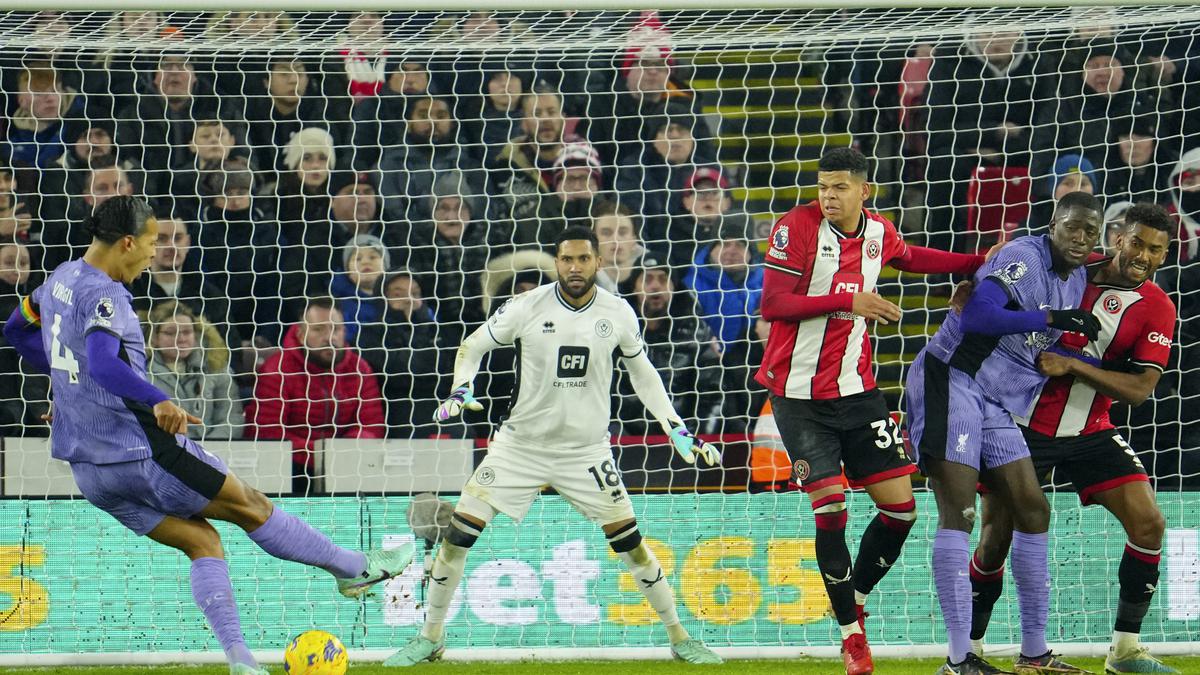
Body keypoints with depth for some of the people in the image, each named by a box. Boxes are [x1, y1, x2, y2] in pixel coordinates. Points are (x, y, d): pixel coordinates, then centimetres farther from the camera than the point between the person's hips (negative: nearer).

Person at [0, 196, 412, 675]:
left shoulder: (61, 279, 9)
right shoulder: (102, 295, -20)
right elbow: (103, 363, -38)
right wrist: (158, 402, -51)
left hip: (88, 467, 9)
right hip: (140, 451, -9)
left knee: (202, 541, 10)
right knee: (250, 506, 8)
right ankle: (355, 569, 22)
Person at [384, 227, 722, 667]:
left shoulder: (618, 313, -4)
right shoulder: (527, 307, -10)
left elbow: (642, 373, 10)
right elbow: (474, 346, 2)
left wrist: (677, 430, 4)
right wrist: (461, 390, -17)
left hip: (587, 449, 1)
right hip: (521, 444, 0)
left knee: (629, 539, -4)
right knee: (460, 531, -6)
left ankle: (680, 638, 10)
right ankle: (430, 638, 10)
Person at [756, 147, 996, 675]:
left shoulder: (879, 232, 2)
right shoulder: (797, 226, -14)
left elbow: (909, 258, 26)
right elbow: (771, 304, -19)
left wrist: (983, 263, 22)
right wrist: (848, 301, -25)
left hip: (857, 390, 5)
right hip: (799, 395, -5)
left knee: (900, 506, 0)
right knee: (830, 509, -10)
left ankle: (857, 600, 24)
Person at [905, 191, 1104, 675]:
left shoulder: (1077, 279, 15)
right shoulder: (1024, 258, -14)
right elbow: (979, 315, -28)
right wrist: (1050, 318, -29)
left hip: (996, 405, 10)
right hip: (951, 380, -10)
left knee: (1032, 509, 7)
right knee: (959, 511, -15)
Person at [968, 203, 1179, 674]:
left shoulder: (1158, 310, -6)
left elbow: (1139, 389, -13)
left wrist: (1070, 365, -22)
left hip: (1089, 433, 1)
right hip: (1023, 426, -1)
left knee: (1148, 524, -11)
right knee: (996, 539, -6)